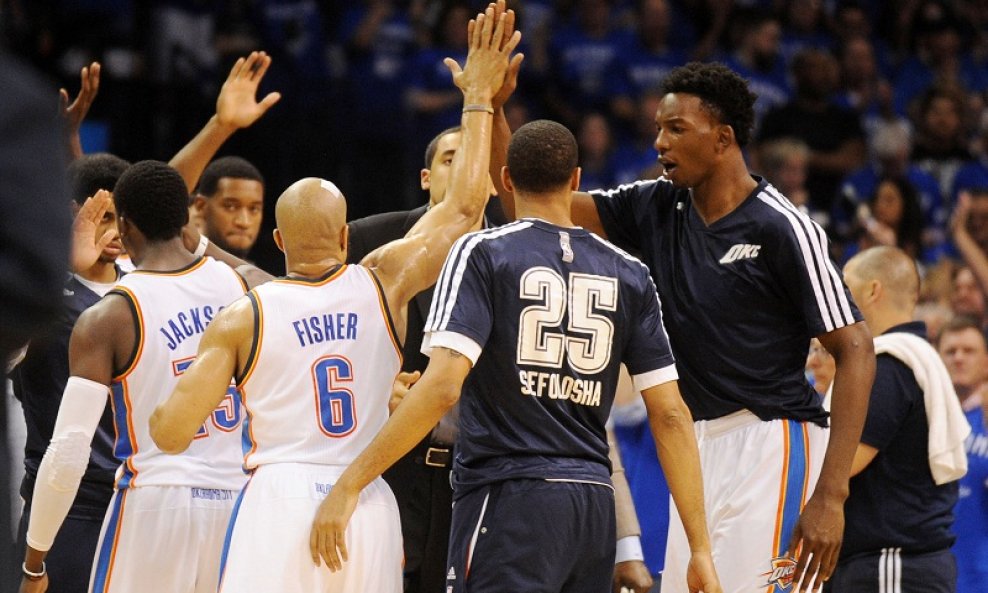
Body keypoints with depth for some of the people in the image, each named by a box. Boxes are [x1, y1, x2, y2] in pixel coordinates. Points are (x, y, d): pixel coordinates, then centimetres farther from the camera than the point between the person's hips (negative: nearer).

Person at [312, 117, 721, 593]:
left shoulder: (482, 254, -3)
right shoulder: (628, 275, 11)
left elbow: (442, 387, -16)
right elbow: (671, 416, 7)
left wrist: (349, 485, -15)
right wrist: (701, 550, 8)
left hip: (509, 499, -5)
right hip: (595, 506, 6)